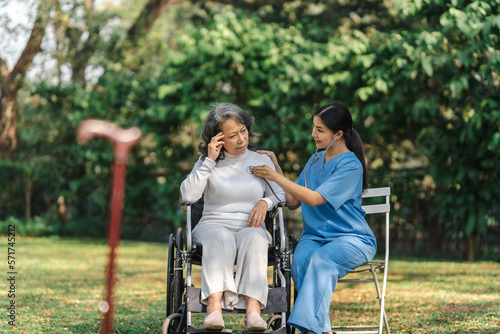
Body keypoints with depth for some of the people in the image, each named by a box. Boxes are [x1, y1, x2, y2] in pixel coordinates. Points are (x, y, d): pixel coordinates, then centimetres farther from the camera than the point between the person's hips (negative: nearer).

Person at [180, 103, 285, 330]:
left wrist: (265, 202, -10)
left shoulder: (261, 161, 15)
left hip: (250, 227, 1)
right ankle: (214, 306, -55)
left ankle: (253, 309, -53)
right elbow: (188, 196, -6)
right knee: (221, 238, -38)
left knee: (254, 238, -36)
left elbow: (281, 195, 13)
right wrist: (209, 161, -8)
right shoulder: (207, 163, 10)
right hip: (213, 225, -1)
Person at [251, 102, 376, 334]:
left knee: (320, 260, -36)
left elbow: (314, 199, -17)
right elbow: (293, 199, 14)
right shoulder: (315, 160, 14)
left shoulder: (350, 166, -9)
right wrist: (276, 167, 7)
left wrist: (275, 176, -16)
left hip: (352, 238, -5)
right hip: (315, 235, 5)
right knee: (300, 262, -29)